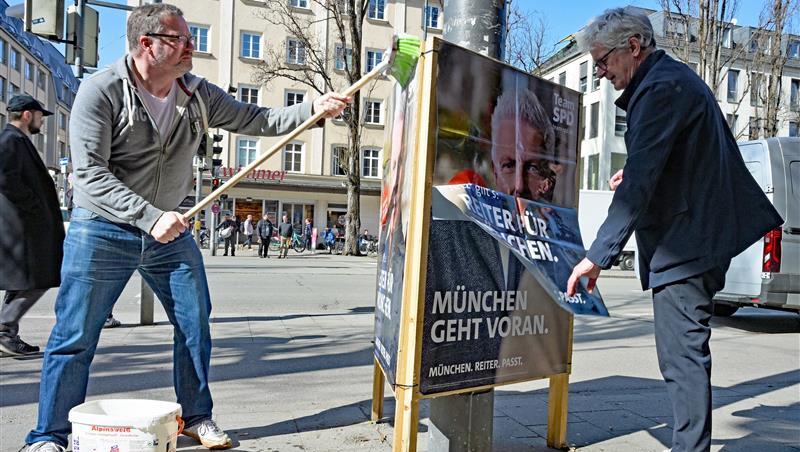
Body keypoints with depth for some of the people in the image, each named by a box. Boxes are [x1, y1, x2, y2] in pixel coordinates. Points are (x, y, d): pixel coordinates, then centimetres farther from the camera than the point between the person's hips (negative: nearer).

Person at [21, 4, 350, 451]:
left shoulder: (199, 94, -1)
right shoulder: (102, 90, -14)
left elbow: (258, 120, 2)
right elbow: (90, 173, -19)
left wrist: (315, 107, -12)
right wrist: (150, 217, -28)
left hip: (171, 232, 5)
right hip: (103, 233, -4)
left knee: (196, 326, 7)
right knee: (75, 337, 1)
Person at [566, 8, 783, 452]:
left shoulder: (661, 88, -15)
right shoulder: (675, 78, 19)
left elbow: (639, 182, -23)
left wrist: (598, 255, -23)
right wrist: (634, 174, 10)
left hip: (683, 245, -11)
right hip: (696, 241, 11)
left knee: (682, 355, -7)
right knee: (683, 353, 15)